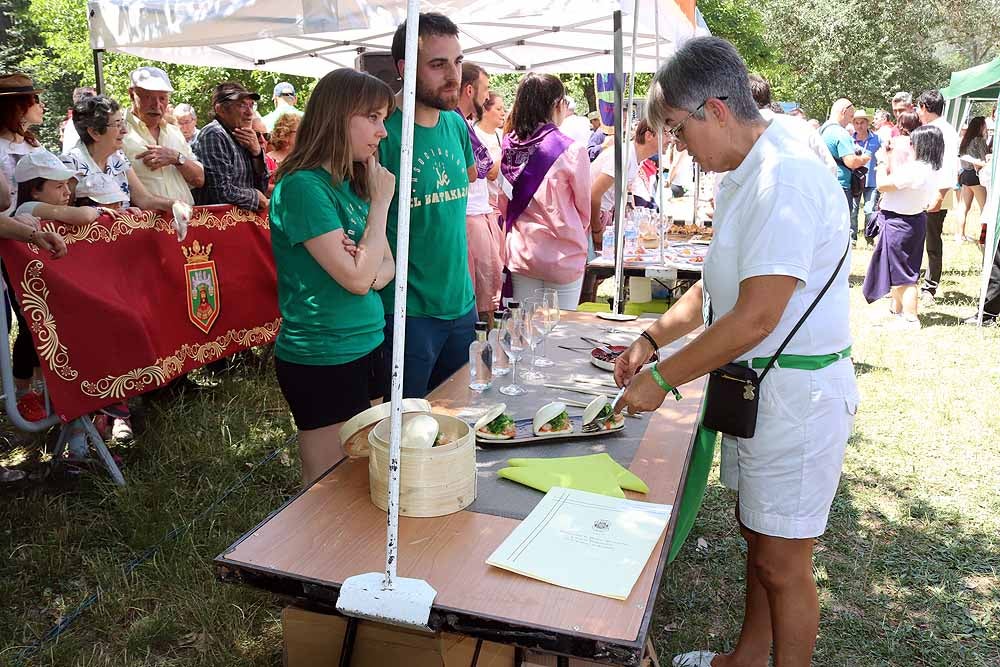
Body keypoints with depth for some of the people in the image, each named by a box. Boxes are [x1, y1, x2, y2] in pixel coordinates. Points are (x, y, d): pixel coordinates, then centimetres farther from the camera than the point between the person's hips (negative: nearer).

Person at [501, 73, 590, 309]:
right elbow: (584, 208, 0)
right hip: (562, 258, -4)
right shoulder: (572, 150, -14)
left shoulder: (508, 146, -1)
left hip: (520, 254, 5)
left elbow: (503, 204, 9)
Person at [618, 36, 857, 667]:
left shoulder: (785, 178, -23)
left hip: (798, 394, -10)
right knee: (757, 535, 22)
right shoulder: (747, 176, 11)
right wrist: (652, 339, 9)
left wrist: (663, 378, -17)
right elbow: (717, 288, 17)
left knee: (781, 563, 5)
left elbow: (755, 318, -26)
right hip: (757, 385, 10)